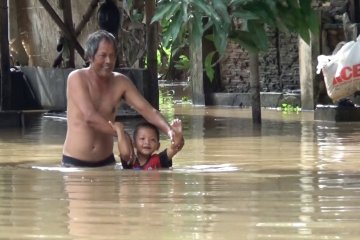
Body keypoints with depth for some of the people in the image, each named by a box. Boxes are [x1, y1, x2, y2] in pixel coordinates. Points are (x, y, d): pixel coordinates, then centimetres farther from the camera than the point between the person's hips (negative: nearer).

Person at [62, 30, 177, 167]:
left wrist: (169, 131, -21)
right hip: (75, 162, -4)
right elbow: (90, 117, -22)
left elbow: (147, 110, -3)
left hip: (106, 161, 4)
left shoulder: (120, 82, 3)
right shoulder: (77, 78, -11)